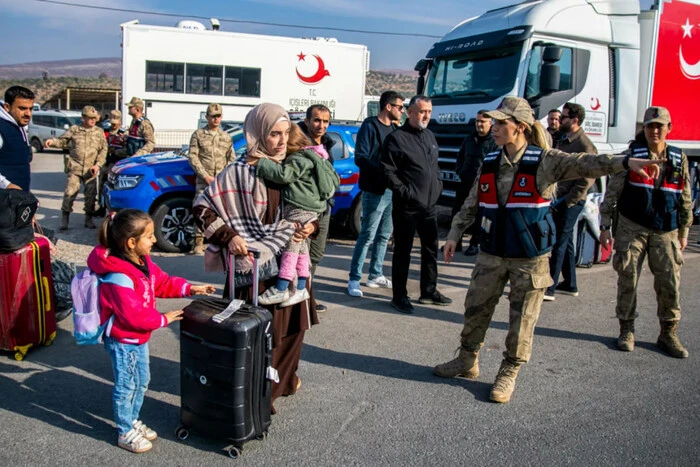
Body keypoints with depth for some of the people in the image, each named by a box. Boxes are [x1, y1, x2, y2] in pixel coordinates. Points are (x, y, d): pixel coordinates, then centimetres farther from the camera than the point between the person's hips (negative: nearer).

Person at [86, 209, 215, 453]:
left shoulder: (143, 262, -1)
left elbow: (162, 282, 11)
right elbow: (134, 315, -30)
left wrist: (189, 289, -1)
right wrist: (163, 319, -19)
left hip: (138, 337, 10)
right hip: (122, 340, -9)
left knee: (142, 381, 21)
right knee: (126, 386, 6)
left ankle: (133, 421, 40)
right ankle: (125, 433, 24)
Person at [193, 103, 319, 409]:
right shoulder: (241, 172, -14)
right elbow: (202, 208, -11)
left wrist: (312, 226, -4)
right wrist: (229, 237, -19)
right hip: (257, 266, -6)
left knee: (293, 325, 16)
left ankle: (285, 380, 37)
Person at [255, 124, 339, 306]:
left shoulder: (299, 159, -14)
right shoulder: (313, 155, 19)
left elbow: (283, 174, -27)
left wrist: (260, 163, -23)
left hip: (299, 209, -11)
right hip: (311, 209, 11)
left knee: (290, 248, -8)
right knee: (301, 248, 14)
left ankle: (280, 289, -6)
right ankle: (300, 288, 19)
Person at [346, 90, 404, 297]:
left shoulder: (393, 128, 15)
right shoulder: (370, 127, -8)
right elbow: (360, 158, -16)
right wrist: (383, 170, -24)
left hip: (391, 189, 8)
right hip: (375, 191, -8)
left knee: (384, 235, 13)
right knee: (367, 236, -5)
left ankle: (376, 275, 24)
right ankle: (354, 279, 3)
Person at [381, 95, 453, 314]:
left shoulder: (429, 136, 14)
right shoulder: (397, 138, -10)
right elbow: (388, 171, -14)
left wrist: (438, 185, 10)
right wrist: (404, 192, -16)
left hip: (429, 205, 8)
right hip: (407, 206, -7)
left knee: (431, 248, 15)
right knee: (403, 251, 1)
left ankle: (429, 291, 28)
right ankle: (399, 296, 10)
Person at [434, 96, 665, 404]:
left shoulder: (544, 162, -10)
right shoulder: (490, 164, 5)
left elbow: (584, 164, -24)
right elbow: (471, 205, 13)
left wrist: (625, 162, -39)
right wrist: (454, 234, 8)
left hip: (530, 258, -4)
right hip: (492, 254, 5)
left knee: (522, 320, 4)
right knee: (476, 309, 13)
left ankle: (508, 375, 22)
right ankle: (467, 361, 33)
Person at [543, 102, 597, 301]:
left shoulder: (585, 146, -15)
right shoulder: (562, 141, 13)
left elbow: (587, 180, -18)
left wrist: (565, 201, -17)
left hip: (570, 203, -9)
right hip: (559, 200, 9)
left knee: (558, 244, -8)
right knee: (565, 242, 15)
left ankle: (549, 288, -4)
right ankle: (570, 285, 26)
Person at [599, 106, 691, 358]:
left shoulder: (679, 160, 8)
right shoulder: (632, 155, -2)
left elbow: (685, 200, 15)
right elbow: (612, 193, -2)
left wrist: (684, 232, 14)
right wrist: (605, 226, -5)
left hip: (665, 232, 3)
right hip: (631, 228, -2)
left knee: (670, 283, 2)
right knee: (628, 279, 1)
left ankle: (668, 335, 17)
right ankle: (627, 331, 16)